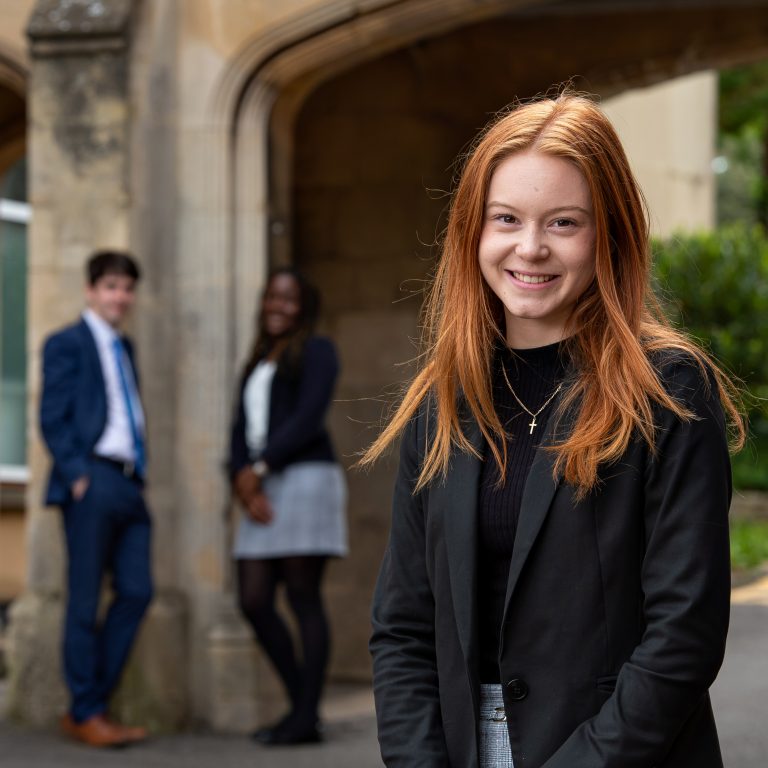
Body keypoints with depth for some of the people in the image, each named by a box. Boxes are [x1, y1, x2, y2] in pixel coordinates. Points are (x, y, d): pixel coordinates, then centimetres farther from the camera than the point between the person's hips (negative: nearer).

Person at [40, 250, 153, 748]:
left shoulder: (124, 348, 22)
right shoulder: (67, 344, 0)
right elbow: (52, 419, -7)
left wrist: (140, 471, 13)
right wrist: (77, 474, -15)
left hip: (129, 485, 7)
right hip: (92, 481, -7)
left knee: (137, 592, 1)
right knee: (85, 599, -3)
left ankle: (94, 704, 9)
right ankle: (85, 713, 2)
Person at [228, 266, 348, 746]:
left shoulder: (316, 351, 2)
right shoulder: (258, 363, 24)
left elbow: (308, 418, -11)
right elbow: (242, 432, 14)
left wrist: (259, 467, -12)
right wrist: (243, 483, -3)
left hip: (304, 478, -8)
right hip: (263, 490, 8)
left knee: (304, 598, -8)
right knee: (254, 601, 2)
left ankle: (307, 719, -6)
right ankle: (301, 702, 12)